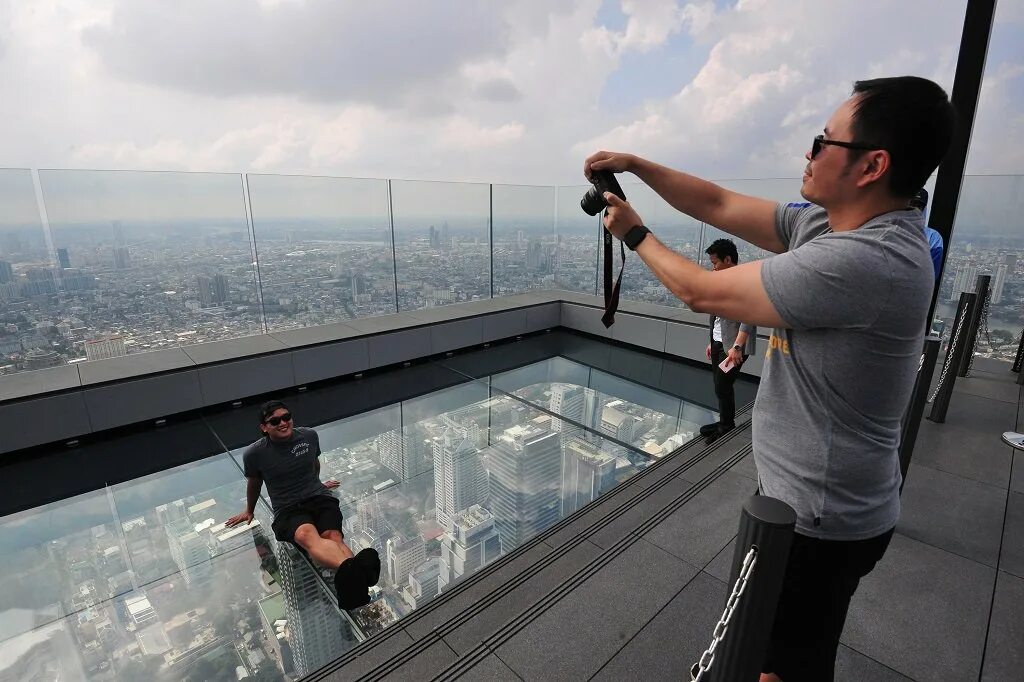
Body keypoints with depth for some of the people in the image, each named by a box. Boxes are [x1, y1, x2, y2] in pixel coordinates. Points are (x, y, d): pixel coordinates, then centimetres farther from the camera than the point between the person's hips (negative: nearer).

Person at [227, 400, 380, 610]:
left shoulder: (309, 436, 2)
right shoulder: (254, 454, -3)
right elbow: (254, 483, 18)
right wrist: (249, 511, 34)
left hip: (319, 498, 4)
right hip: (288, 510, -4)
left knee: (333, 535, -30)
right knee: (307, 535, -39)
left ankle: (354, 581, -59)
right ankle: (351, 569, -70)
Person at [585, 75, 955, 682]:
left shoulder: (862, 261, -31)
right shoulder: (828, 225, -2)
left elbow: (701, 291, -25)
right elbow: (719, 206, 3)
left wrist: (634, 233, -8)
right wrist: (635, 163, -2)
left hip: (820, 518, -9)